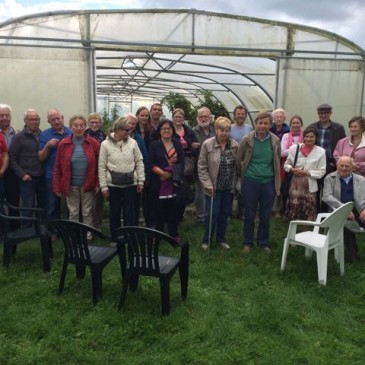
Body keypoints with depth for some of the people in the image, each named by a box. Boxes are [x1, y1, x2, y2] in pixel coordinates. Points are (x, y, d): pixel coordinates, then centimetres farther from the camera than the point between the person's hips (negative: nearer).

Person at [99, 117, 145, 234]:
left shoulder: (132, 142, -2)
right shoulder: (105, 144, -6)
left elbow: (139, 162, 3)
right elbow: (102, 167, -4)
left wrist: (140, 180, 0)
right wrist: (104, 186, -7)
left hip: (130, 183, 1)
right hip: (113, 184, -1)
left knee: (129, 212, 7)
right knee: (114, 212, 10)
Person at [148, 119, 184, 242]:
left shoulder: (177, 144, 10)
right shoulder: (154, 145, 3)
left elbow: (182, 162, 4)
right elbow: (150, 164, -4)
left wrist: (171, 173, -10)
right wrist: (162, 173, -16)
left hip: (174, 182, 2)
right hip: (158, 183, -2)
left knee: (173, 209, 5)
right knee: (159, 209, 4)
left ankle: (174, 233, 18)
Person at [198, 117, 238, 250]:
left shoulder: (235, 145, -2)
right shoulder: (207, 144, -11)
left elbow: (238, 165, 3)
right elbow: (202, 167, -9)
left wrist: (237, 183, 0)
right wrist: (208, 184, -14)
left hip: (229, 187, 4)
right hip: (214, 186, -3)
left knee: (224, 214, 14)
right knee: (213, 214, 2)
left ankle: (221, 239, 31)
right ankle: (206, 240, 21)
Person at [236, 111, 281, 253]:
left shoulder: (275, 141, -1)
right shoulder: (247, 139, -8)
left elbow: (277, 162, 12)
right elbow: (239, 160, 3)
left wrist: (277, 182, 15)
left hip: (269, 183, 2)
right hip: (250, 182, -2)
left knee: (265, 216, 11)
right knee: (249, 215, 9)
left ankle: (263, 242, 28)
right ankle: (248, 242, 24)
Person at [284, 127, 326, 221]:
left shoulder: (321, 151, -2)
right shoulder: (294, 148, 2)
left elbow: (322, 171, -3)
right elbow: (286, 164, 10)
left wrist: (307, 172, -13)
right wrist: (292, 169, -10)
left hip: (310, 186, -1)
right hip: (295, 183, 1)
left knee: (308, 214, 4)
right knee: (293, 213, 4)